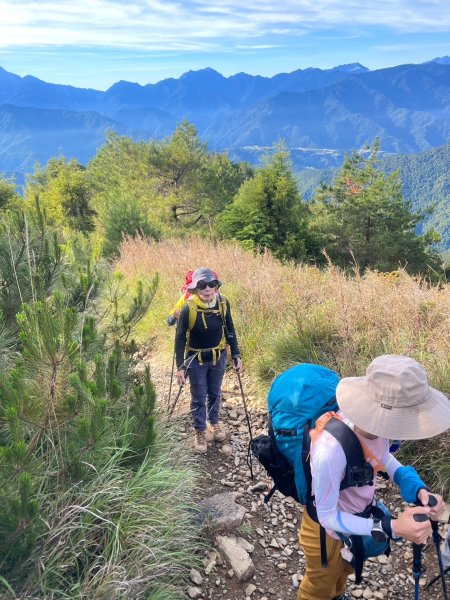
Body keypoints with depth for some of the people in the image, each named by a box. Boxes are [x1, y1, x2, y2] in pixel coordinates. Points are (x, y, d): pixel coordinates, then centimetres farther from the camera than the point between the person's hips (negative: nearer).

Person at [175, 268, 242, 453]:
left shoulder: (223, 303, -14)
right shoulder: (188, 309, -23)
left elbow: (230, 330, 0)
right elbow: (180, 338, -14)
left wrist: (236, 355, -1)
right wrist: (180, 366, -15)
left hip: (218, 357, 3)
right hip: (196, 359, -3)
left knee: (215, 393, 21)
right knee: (199, 397, 9)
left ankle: (214, 422, 45)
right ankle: (199, 431, 29)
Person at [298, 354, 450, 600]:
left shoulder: (371, 422, -26)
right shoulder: (330, 450, -46)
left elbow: (382, 456, -4)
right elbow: (327, 516, -30)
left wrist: (419, 490, -21)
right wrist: (391, 528, -39)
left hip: (358, 514, 7)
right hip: (329, 528, -6)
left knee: (345, 569, 37)